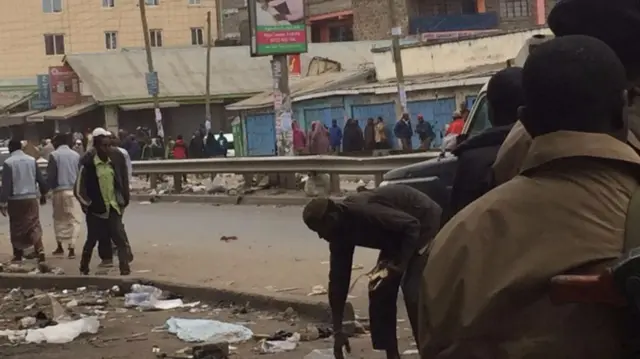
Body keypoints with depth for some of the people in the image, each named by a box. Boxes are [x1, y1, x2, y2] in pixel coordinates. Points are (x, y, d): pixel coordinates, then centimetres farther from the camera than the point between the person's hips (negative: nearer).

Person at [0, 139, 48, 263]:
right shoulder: (32, 160, 4)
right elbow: (41, 179, 8)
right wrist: (43, 194, 22)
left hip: (15, 200, -3)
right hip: (31, 198, 3)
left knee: (16, 227, 10)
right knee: (34, 225, 3)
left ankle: (18, 255, 16)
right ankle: (40, 251, -13)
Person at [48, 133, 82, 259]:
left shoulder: (54, 155, -3)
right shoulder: (76, 155, 5)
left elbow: (50, 175, -5)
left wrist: (50, 187, 9)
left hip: (59, 190, -1)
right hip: (73, 190, 1)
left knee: (59, 219, 15)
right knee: (74, 220, 1)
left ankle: (60, 246, 20)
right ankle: (71, 248, -8)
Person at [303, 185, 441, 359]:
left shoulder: (363, 212, -34)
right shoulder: (340, 233, -7)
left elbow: (412, 225, -30)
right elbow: (338, 279, -4)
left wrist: (400, 264, -33)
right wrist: (337, 331, -4)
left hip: (424, 223, -9)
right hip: (399, 234, 9)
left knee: (413, 293, -19)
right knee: (380, 292, 2)